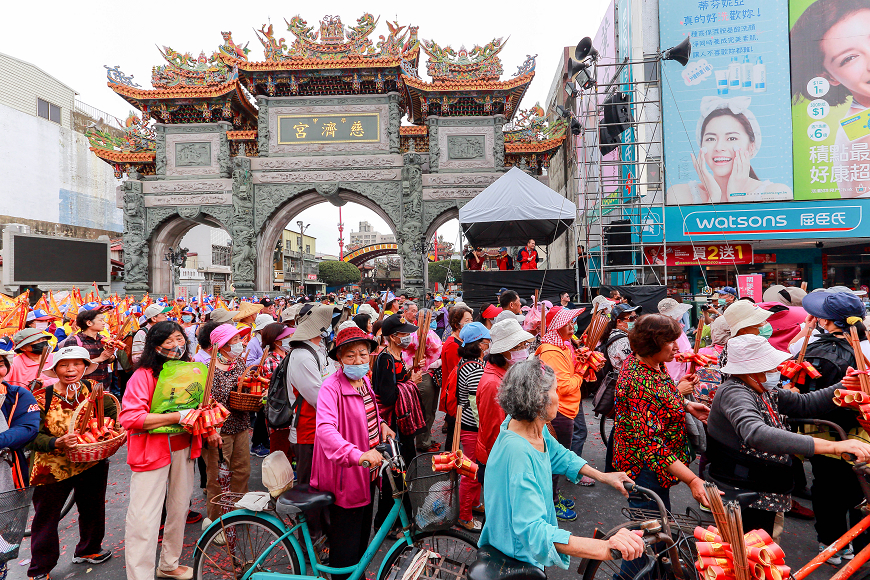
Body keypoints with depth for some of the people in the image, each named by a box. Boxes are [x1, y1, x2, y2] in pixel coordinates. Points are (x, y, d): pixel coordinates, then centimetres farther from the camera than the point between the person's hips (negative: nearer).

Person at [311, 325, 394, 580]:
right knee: (346, 549, 4)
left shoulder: (364, 381, 5)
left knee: (363, 534, 25)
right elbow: (325, 428, -37)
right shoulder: (332, 387, -22)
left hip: (367, 472, 9)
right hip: (346, 475, -8)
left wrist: (380, 424, 2)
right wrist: (356, 454, -50)